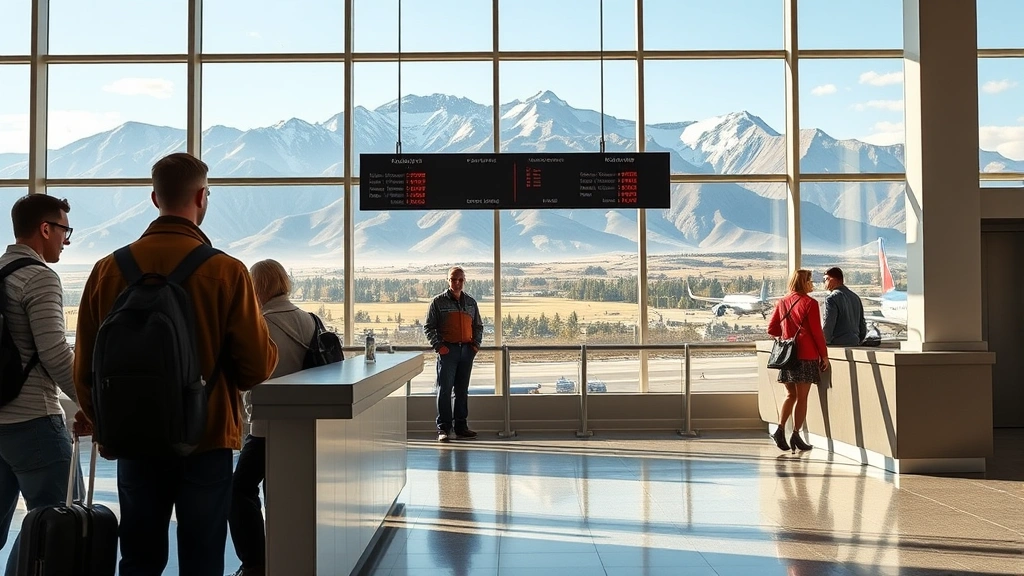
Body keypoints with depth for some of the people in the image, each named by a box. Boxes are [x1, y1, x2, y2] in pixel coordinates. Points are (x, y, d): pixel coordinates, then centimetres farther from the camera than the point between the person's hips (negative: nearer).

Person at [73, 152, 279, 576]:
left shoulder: (109, 269, -4)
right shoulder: (226, 271, -14)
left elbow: (85, 370, 2)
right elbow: (258, 366, -14)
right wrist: (269, 349, 9)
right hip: (206, 441, -3)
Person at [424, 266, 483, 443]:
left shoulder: (471, 302, 13)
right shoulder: (438, 301, 0)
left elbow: (478, 326, 20)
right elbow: (428, 327, -1)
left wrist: (476, 343, 5)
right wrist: (438, 345, -12)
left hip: (467, 350, 4)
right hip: (447, 350, -4)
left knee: (462, 390, 10)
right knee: (445, 390, -5)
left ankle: (461, 426, 18)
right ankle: (443, 428, -1)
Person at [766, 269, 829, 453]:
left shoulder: (782, 302, 8)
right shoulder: (810, 303, -8)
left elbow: (771, 329, 8)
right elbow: (817, 332, -9)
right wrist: (824, 355, -1)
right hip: (807, 355, -5)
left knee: (790, 395, 14)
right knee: (802, 397, 2)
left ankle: (780, 429, 0)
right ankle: (796, 435, 4)